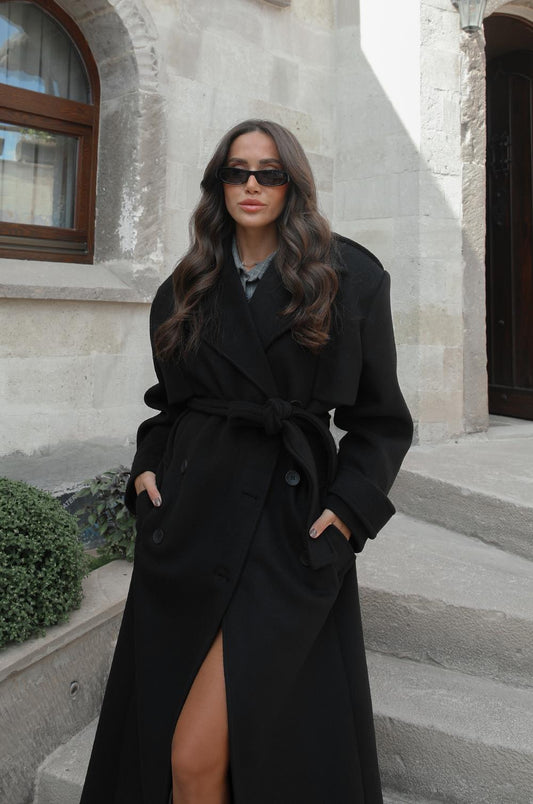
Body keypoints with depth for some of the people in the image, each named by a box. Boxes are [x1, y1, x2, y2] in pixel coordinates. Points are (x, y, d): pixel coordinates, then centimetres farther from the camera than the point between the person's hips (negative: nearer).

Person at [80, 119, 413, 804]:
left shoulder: (350, 279, 1)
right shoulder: (186, 289, 12)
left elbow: (381, 421, 3)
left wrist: (349, 510, -8)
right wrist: (147, 465, 6)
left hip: (289, 523, -4)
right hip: (189, 514, 5)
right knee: (156, 743, 14)